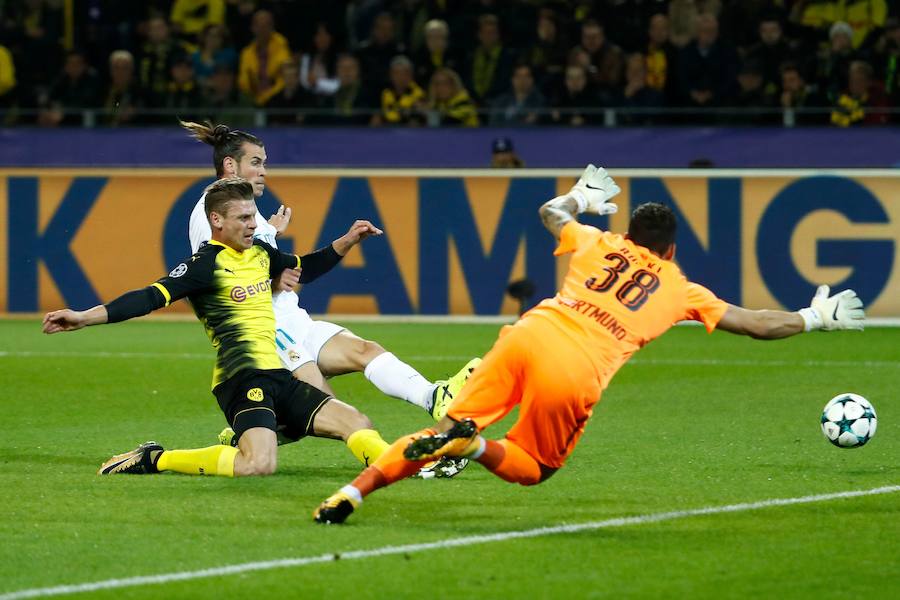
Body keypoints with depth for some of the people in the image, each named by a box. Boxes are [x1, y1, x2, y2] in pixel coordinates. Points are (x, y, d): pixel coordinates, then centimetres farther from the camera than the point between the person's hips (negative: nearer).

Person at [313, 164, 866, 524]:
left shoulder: (599, 244, 26)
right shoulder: (680, 291, 20)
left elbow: (551, 212, 46)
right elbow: (758, 325, 24)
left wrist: (582, 197, 66)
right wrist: (816, 317, 39)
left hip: (528, 336, 3)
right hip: (576, 374, -3)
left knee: (448, 429, 8)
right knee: (534, 468, 17)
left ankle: (353, 491, -13)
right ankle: (471, 446, -16)